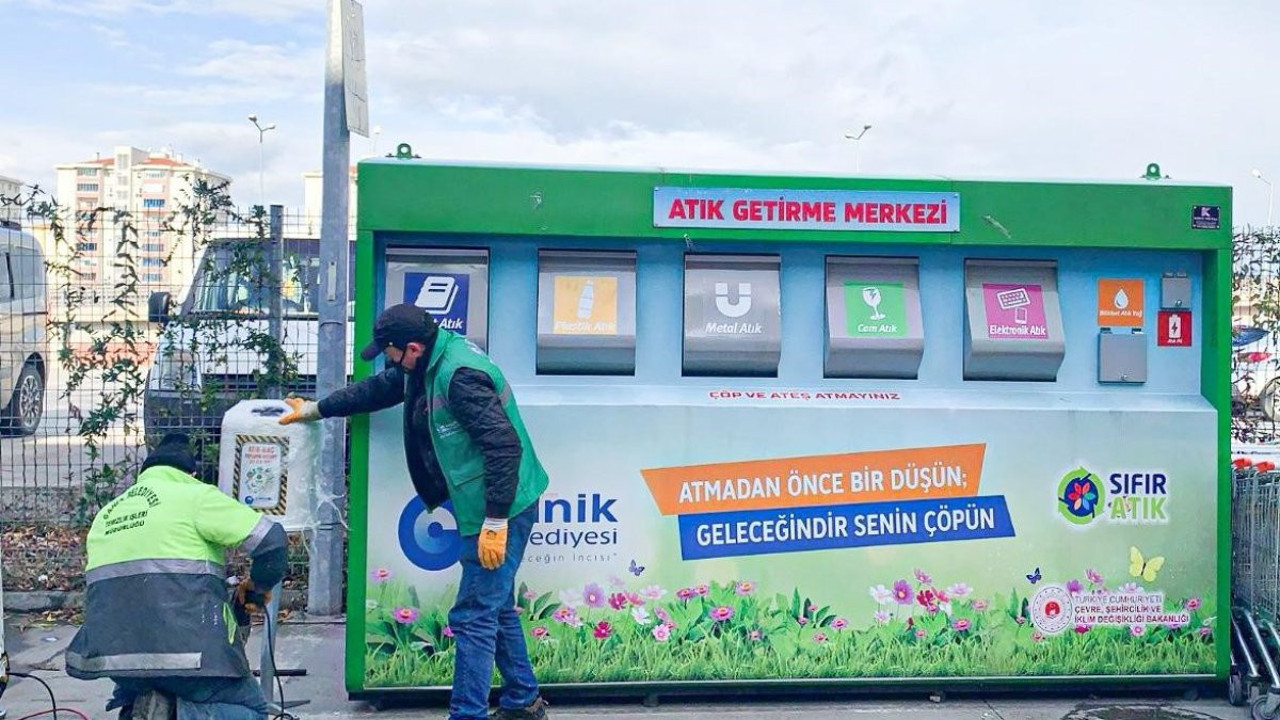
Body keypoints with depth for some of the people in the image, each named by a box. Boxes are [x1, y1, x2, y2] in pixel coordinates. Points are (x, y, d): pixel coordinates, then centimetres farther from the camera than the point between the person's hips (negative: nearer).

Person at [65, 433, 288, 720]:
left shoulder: (106, 514, 20)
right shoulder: (196, 496, 0)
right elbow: (271, 539, -7)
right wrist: (259, 585, 12)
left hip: (112, 652, 5)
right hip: (187, 650, -5)